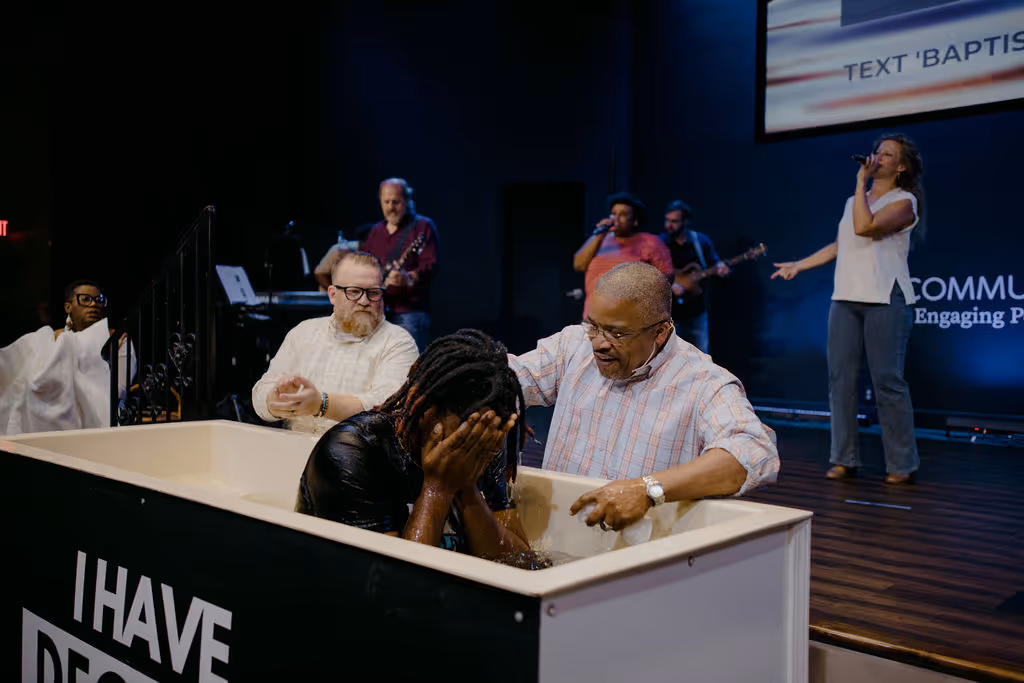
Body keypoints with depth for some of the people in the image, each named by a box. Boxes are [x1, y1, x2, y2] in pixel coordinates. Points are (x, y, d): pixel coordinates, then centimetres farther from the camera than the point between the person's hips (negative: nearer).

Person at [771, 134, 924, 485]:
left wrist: (861, 181, -11)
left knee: (888, 381, -7)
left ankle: (902, 464, 2)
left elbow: (864, 227, -19)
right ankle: (845, 458, 8)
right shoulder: (853, 201, 20)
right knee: (840, 378, 2)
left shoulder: (903, 201, -1)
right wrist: (798, 265, 20)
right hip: (845, 298, 6)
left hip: (885, 300, -6)